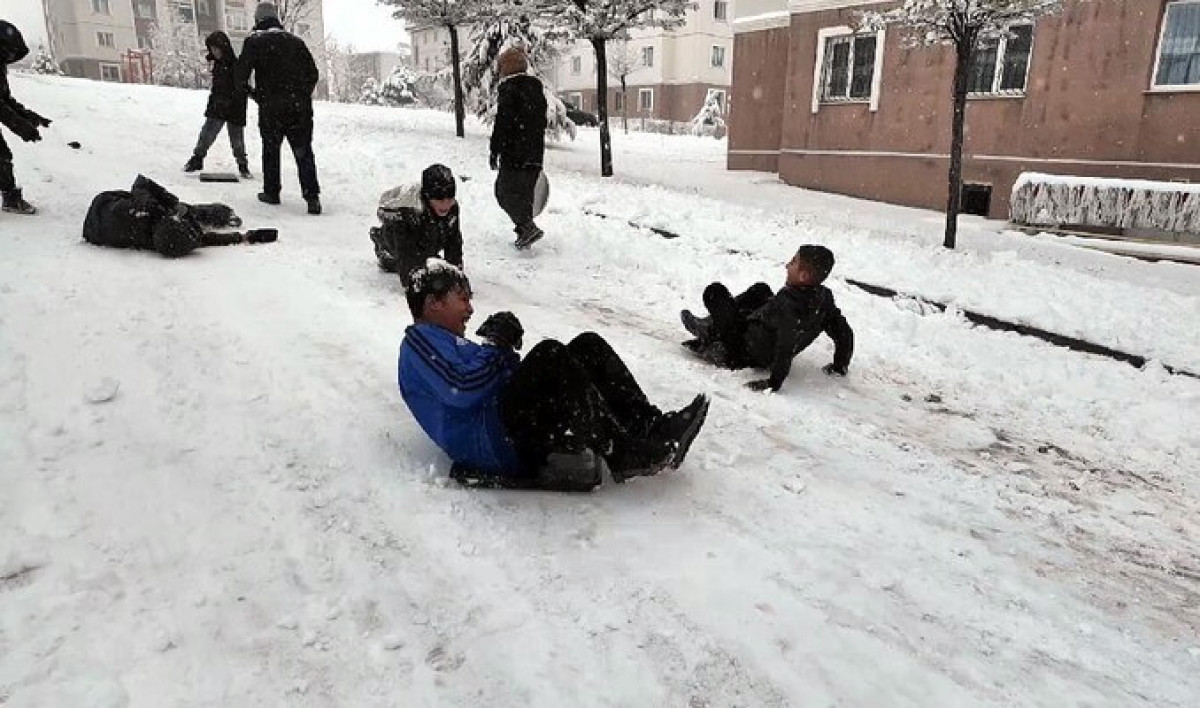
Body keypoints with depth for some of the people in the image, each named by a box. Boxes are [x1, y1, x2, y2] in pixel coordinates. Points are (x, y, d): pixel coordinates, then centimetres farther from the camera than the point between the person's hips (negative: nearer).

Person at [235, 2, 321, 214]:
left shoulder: (254, 41, 0)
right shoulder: (295, 41, 11)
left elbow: (241, 74, -6)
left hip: (271, 108, -2)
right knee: (304, 151, 3)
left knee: (271, 149, 15)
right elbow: (313, 73, 11)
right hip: (300, 108, 2)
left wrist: (252, 93, 11)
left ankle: (271, 192, 21)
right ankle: (312, 196, -8)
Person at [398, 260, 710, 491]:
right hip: (489, 441, -9)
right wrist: (495, 344, -2)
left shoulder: (451, 342, 36)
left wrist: (506, 348, 9)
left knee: (588, 345, -2)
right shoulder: (420, 337, 7)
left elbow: (510, 382, 26)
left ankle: (651, 426, -15)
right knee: (550, 353, -29)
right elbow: (461, 391, -14)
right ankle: (622, 455, -30)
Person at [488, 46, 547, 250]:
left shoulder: (509, 89, -10)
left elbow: (501, 122, -14)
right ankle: (525, 231, 17)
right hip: (535, 155, 8)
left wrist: (494, 151, -9)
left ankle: (528, 227, -16)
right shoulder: (537, 88, 15)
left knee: (505, 192, -2)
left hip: (514, 153, -7)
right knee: (525, 193, 15)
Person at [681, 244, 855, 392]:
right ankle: (713, 323, 30)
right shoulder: (824, 298, -14)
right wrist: (840, 367, 8)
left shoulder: (786, 305, -36)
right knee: (761, 289, 24)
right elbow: (845, 333, -6)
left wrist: (774, 382, -41)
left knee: (714, 292, -5)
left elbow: (786, 346, -47)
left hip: (745, 354, -8)